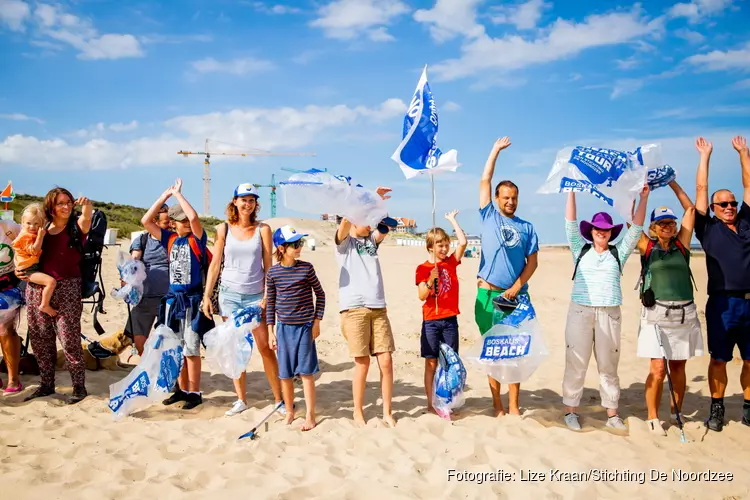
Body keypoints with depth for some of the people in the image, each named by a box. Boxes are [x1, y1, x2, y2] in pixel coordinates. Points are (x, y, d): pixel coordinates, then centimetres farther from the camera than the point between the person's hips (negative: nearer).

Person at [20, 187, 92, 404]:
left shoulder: (77, 225, -1)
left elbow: (87, 216, -24)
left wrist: (87, 205, -46)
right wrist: (19, 270, 2)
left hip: (67, 288, -5)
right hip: (37, 288, 5)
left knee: (69, 339, -5)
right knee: (40, 339, 11)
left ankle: (79, 386, 6)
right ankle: (46, 384, 25)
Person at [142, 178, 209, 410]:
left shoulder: (197, 239, -7)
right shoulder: (169, 239, 6)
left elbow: (194, 216, -25)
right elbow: (146, 221, 0)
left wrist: (178, 194, -13)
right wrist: (165, 196, -1)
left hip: (192, 300, -5)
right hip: (172, 299, 5)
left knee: (191, 349, 0)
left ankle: (194, 393, 9)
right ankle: (182, 389, 24)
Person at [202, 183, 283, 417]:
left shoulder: (262, 229, -1)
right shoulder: (223, 229, 2)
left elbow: (268, 265, -1)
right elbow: (215, 265, 5)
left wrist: (267, 296, -7)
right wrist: (206, 295, 2)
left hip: (255, 295, -1)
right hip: (229, 294, 2)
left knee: (266, 348, -3)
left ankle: (279, 399, 6)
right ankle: (241, 400, 17)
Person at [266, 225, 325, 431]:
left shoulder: (306, 268, -6)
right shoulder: (273, 272, -2)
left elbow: (320, 294, 3)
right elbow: (270, 302, 5)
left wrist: (317, 321, 0)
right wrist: (271, 330, 4)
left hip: (305, 326, -2)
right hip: (284, 328, 2)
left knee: (305, 372, 0)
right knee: (285, 374, 9)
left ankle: (310, 416, 10)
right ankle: (289, 412, 26)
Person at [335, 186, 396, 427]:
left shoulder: (372, 240, 17)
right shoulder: (344, 242, 4)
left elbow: (385, 228, -2)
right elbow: (345, 222, -16)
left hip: (378, 308, 4)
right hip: (353, 308, -4)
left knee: (386, 361, 0)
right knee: (362, 363, -2)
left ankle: (387, 413, 12)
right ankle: (358, 413, 13)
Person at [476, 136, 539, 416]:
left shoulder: (527, 228, 10)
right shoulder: (489, 216, 7)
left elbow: (532, 262, 6)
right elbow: (485, 180, 5)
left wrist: (517, 286, -7)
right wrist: (496, 150, 9)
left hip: (517, 295, 1)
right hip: (488, 294, -1)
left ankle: (513, 407, 8)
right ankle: (497, 407, 11)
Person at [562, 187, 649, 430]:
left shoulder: (618, 253, 11)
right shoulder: (581, 250, 9)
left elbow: (636, 229, 5)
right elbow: (571, 224, 3)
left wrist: (643, 198, -2)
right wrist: (572, 193, -4)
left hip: (610, 314, 1)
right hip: (580, 312, -1)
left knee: (609, 365, 7)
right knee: (576, 363, 0)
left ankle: (612, 413, 14)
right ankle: (571, 410, 7)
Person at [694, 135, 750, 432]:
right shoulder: (709, 228, 4)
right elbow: (701, 190, 3)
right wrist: (705, 156, 8)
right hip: (723, 303, -3)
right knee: (719, 359, 4)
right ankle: (717, 408, 16)